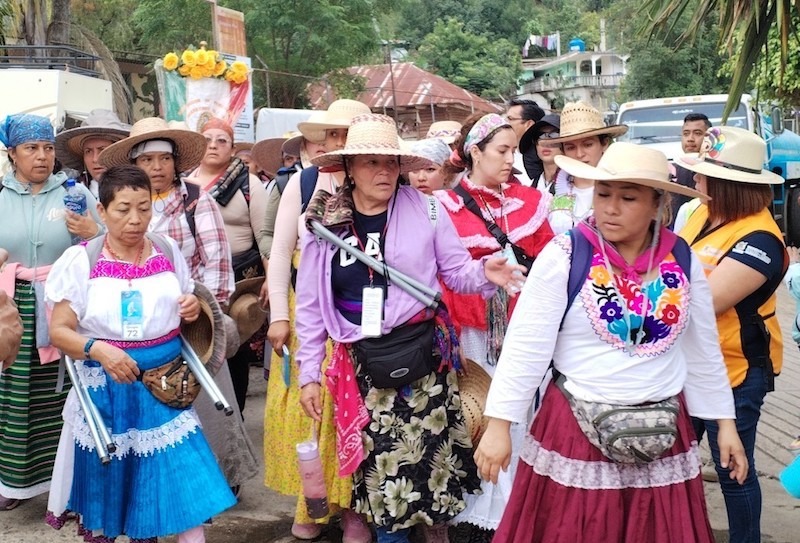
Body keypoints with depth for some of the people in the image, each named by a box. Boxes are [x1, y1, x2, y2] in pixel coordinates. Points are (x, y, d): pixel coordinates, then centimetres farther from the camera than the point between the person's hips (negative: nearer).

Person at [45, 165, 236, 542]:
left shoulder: (168, 252, 4)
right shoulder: (81, 260, -6)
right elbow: (59, 330, -8)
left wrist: (194, 309, -7)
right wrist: (98, 350, -27)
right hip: (106, 391, -2)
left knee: (184, 480, -4)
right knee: (106, 491, 12)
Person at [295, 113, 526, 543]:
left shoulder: (426, 210, -4)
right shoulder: (324, 223, -1)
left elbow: (456, 271, 1)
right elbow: (311, 303, 4)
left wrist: (484, 273, -22)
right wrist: (309, 372, 5)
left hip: (423, 352, -1)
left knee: (430, 452, 4)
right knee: (379, 458, 7)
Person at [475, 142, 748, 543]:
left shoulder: (682, 260, 0)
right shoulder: (564, 256, -12)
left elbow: (704, 350, 10)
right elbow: (525, 345, -12)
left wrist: (724, 423, 12)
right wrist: (499, 424, -13)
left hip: (662, 432, 4)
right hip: (576, 431, -3)